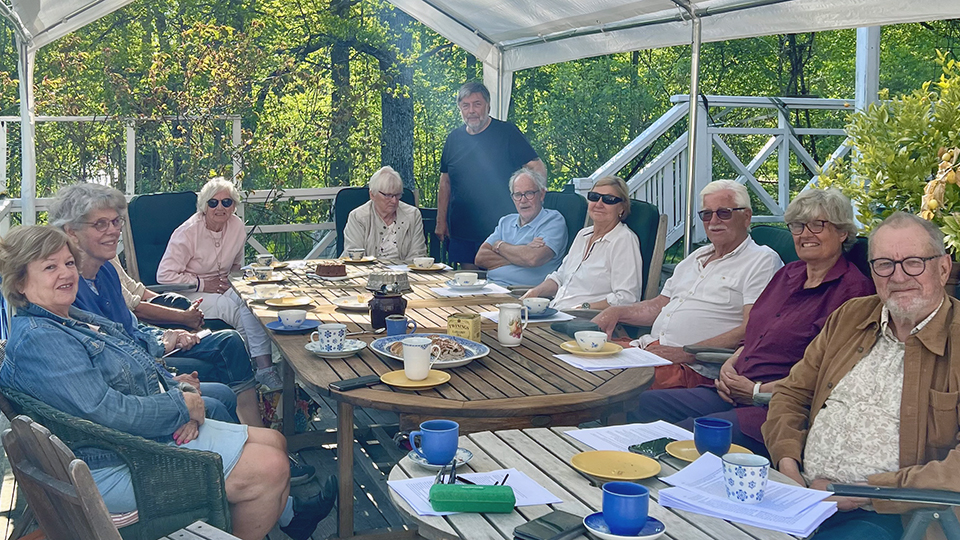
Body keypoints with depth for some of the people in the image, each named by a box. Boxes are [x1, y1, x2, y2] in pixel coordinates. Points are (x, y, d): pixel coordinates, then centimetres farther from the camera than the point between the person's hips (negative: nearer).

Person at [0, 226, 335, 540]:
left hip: (161, 430, 11)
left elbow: (139, 376, 16)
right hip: (115, 468, -10)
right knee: (270, 467, -14)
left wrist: (181, 393, -5)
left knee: (275, 442, 13)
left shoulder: (76, 319, 12)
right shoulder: (37, 341, -21)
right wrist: (182, 406, -15)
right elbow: (106, 412, -28)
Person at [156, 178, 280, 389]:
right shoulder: (188, 232, -14)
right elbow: (164, 275, -15)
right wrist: (203, 284, -17)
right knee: (241, 311, -31)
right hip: (191, 295, -5)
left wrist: (229, 281, -4)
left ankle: (265, 368, -32)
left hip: (222, 288, 5)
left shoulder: (237, 226, 2)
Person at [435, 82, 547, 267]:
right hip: (461, 231, 4)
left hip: (499, 230, -4)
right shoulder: (454, 138, 10)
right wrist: (441, 221, 12)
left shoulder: (506, 133, -4)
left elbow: (538, 169, -5)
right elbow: (445, 181, 16)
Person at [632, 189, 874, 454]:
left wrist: (757, 391, -14)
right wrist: (730, 364, 4)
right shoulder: (788, 273, 20)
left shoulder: (853, 289, -7)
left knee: (685, 432, -28)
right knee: (649, 403, -7)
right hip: (733, 391, 8)